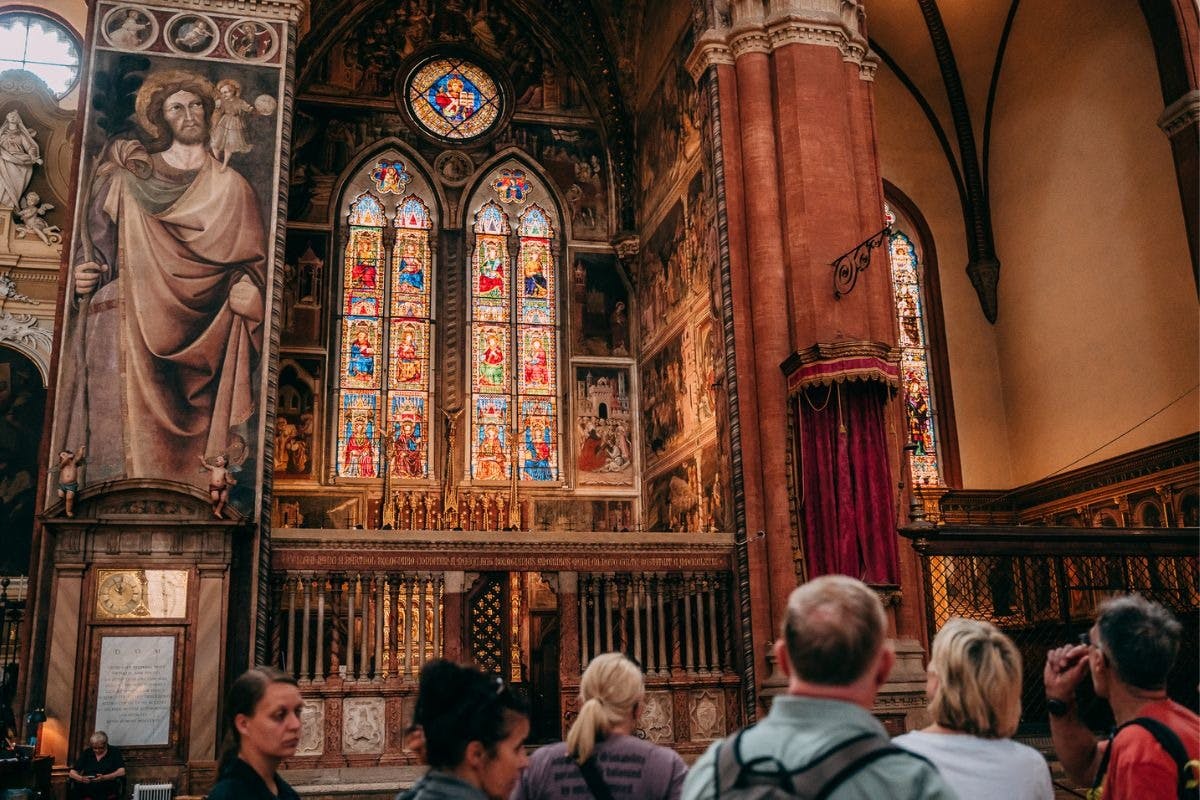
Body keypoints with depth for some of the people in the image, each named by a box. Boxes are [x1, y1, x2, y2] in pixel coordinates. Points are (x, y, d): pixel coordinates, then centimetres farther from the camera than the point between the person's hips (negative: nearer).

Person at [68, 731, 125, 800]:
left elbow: (121, 772, -5)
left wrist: (104, 778, -20)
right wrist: (81, 778, -13)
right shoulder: (86, 753, 12)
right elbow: (72, 773, 8)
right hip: (88, 794, 2)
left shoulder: (114, 752, 5)